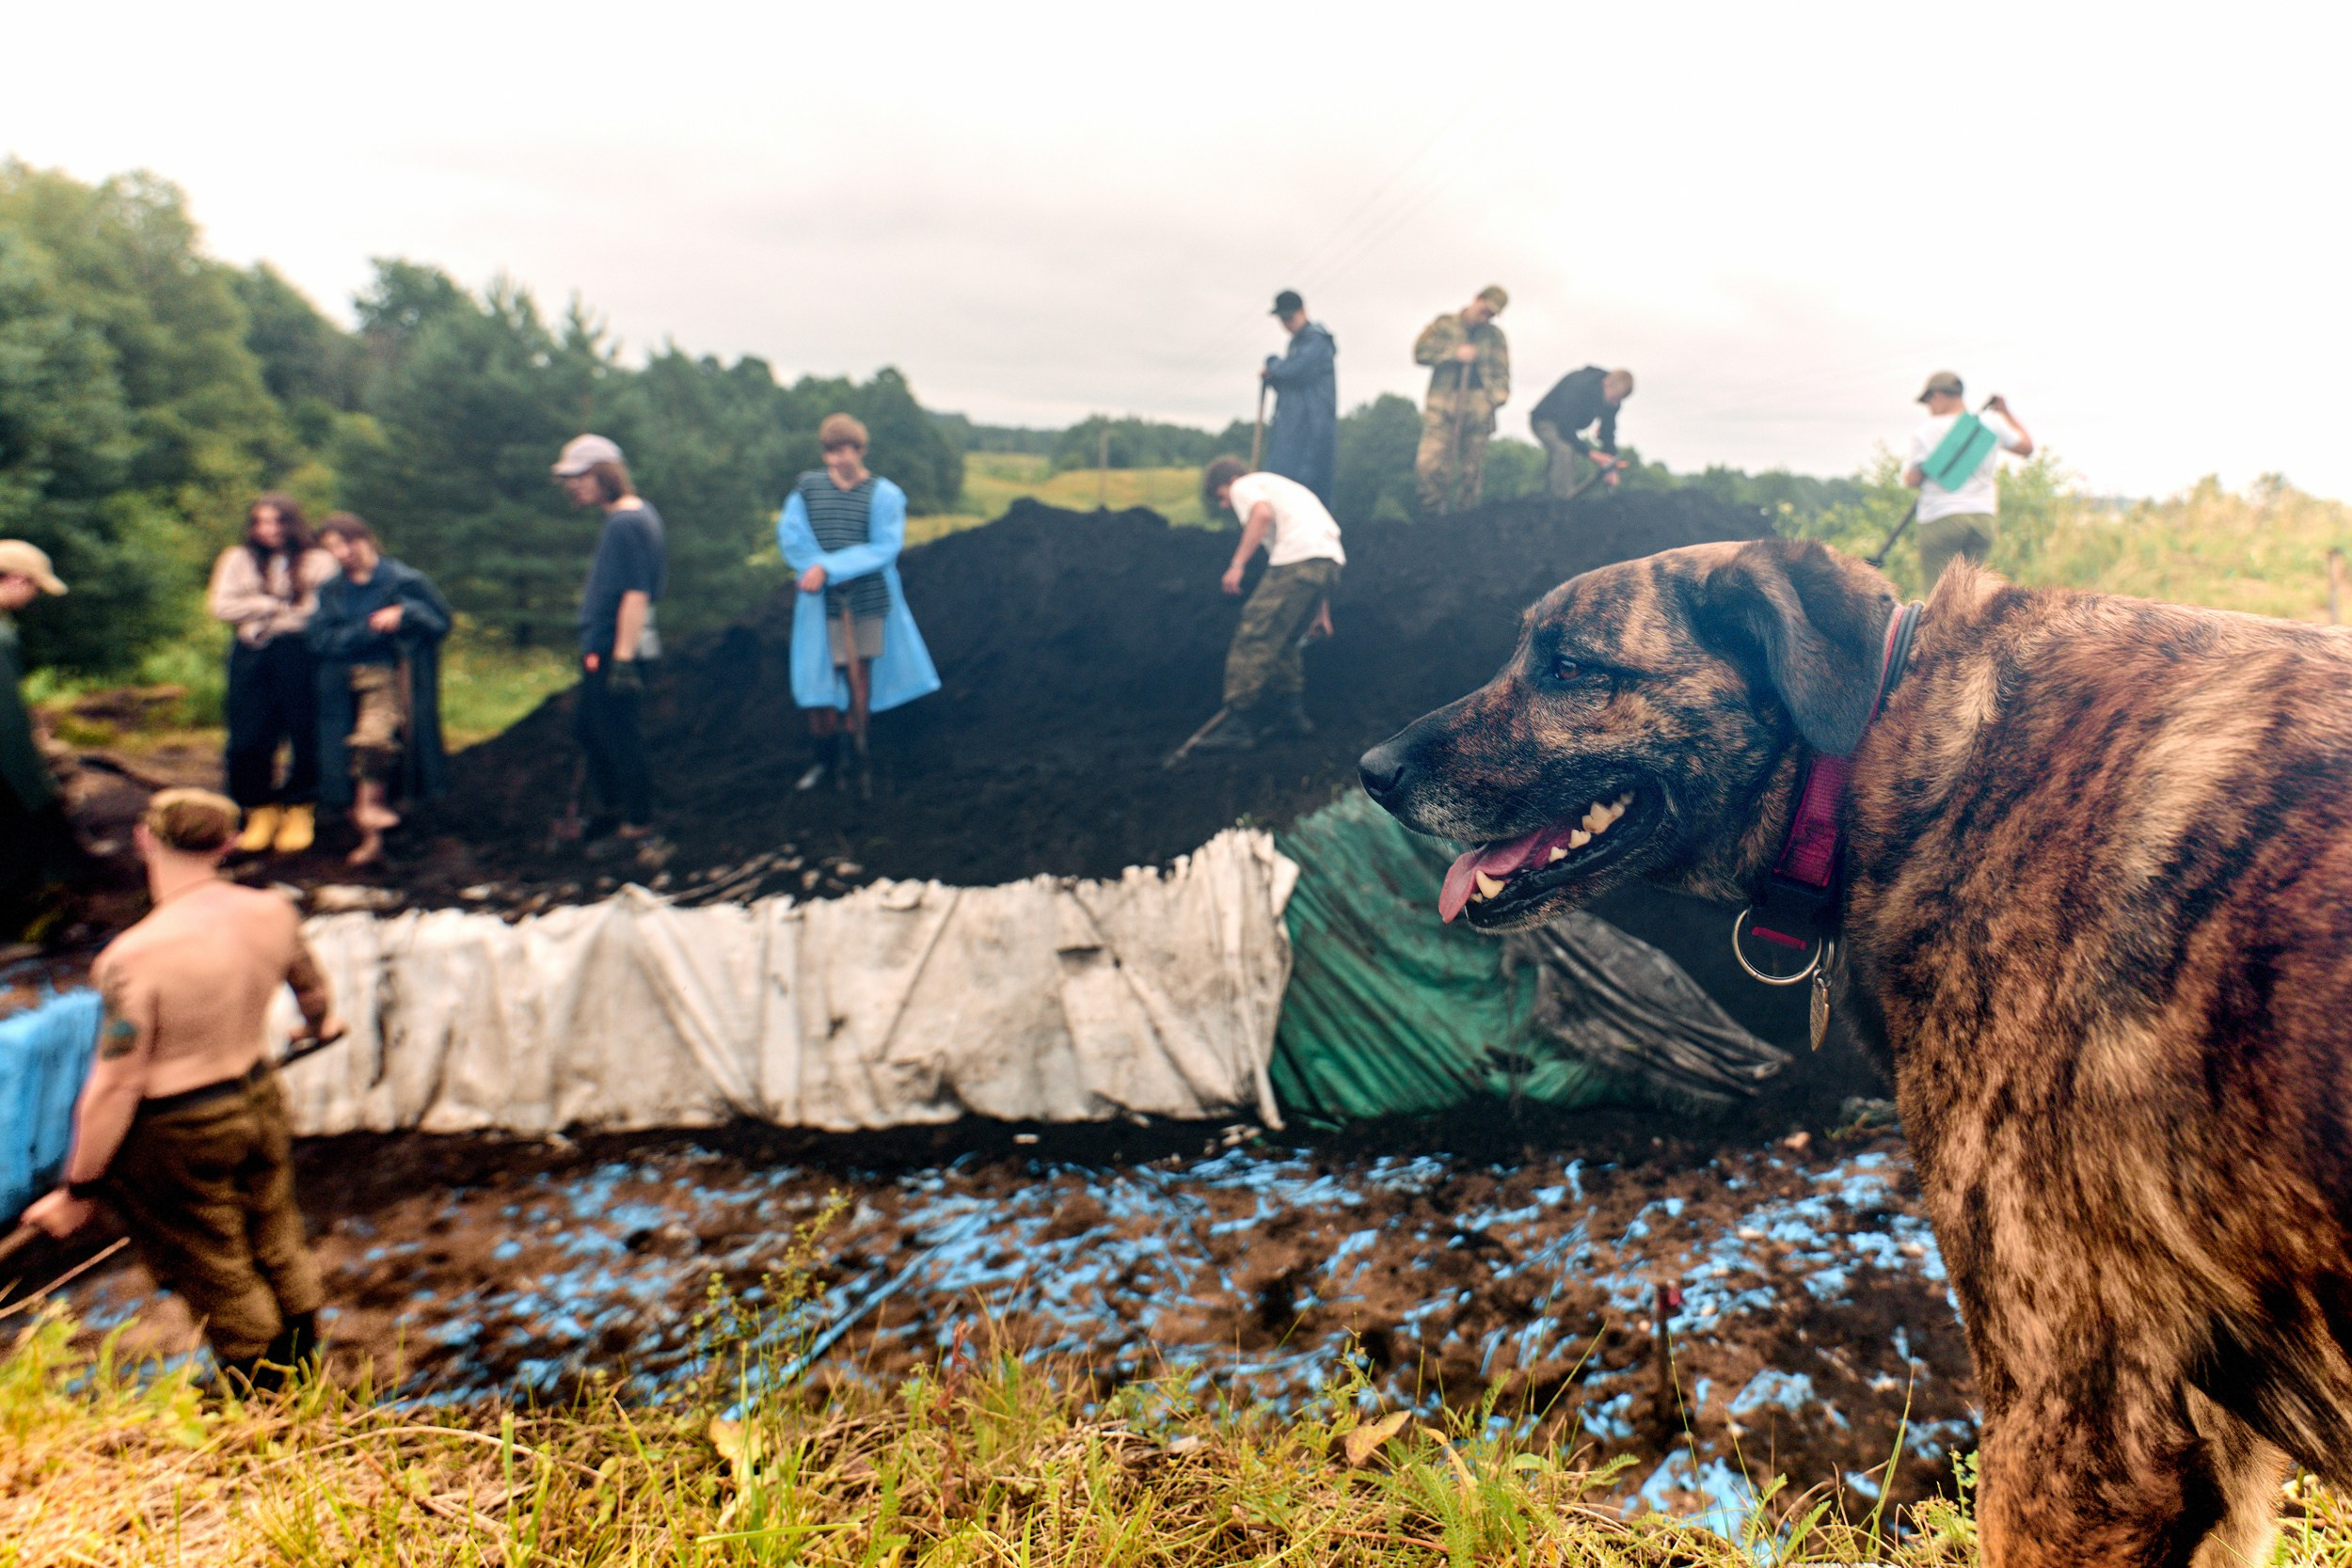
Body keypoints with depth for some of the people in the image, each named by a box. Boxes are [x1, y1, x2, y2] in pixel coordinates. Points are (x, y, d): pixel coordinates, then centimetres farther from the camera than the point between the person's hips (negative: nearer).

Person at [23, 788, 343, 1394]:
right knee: (278, 1251, 23)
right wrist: (322, 1023, 34)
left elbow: (116, 1086, -22)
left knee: (221, 1280, 14)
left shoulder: (136, 955, -27)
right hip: (260, 1100, 6)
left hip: (178, 1136, -5)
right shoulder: (272, 912, -11)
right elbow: (313, 993, 10)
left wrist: (78, 1189, -10)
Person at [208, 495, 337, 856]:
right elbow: (221, 606, 6)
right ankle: (262, 811, 8)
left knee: (304, 732, -5)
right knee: (249, 738, -2)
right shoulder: (237, 560, 17)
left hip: (300, 657, -3)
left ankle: (300, 812, 5)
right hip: (251, 659, 3)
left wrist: (260, 617, -4)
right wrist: (276, 606, -2)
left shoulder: (318, 562, 8)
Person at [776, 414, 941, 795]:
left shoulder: (884, 494, -4)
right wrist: (819, 569, -16)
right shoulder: (807, 486, 1)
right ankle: (826, 758, 13)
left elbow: (884, 548, -12)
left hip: (868, 598, -1)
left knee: (860, 671, 7)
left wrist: (829, 568, -18)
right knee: (818, 676, -1)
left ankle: (855, 750, 21)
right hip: (822, 600, 1)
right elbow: (790, 535, -2)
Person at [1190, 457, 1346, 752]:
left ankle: (1239, 726, -12)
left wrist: (1237, 564, -15)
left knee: (1253, 640, -8)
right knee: (1283, 644, 22)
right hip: (1329, 560, 9)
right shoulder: (1279, 486, 38)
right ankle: (1293, 714, 23)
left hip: (1297, 559, -9)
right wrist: (1321, 610, 35)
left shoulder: (1243, 487, 12)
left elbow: (1263, 513, -14)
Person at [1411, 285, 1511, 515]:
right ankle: (1434, 512, -8)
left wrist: (1496, 397, -2)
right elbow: (1420, 351, 3)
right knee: (1430, 463, -18)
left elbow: (1501, 372, 16)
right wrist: (1455, 354, -6)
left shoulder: (1495, 335, 18)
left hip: (1478, 407, 2)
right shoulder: (1444, 324, 12)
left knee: (1472, 469, -2)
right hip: (1443, 404, -2)